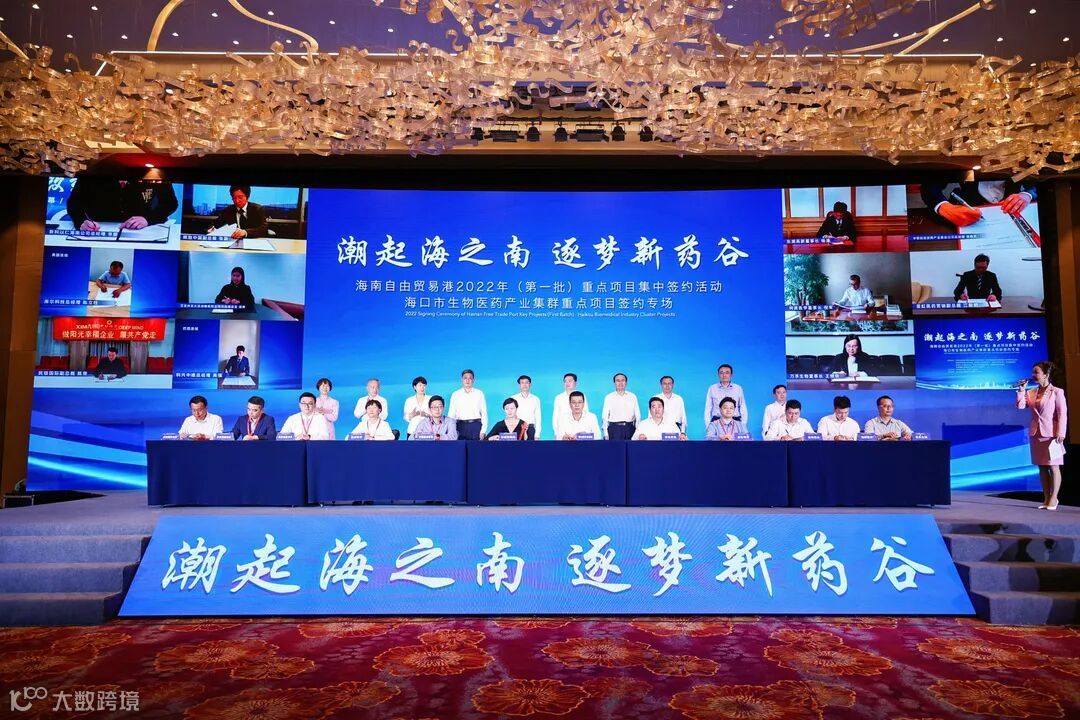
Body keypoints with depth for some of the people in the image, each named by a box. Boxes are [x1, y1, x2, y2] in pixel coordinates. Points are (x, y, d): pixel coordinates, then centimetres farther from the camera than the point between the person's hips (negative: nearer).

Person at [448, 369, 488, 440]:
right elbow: (451, 414, 8)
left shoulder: (479, 393, 8)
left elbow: (484, 413, 6)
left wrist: (483, 431, -4)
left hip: (476, 426, 0)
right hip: (461, 426, 0)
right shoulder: (455, 394, 10)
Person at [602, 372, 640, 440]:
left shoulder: (633, 397, 11)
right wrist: (606, 434, -3)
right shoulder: (608, 397, 8)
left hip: (629, 428, 1)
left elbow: (638, 415, 9)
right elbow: (605, 417, 6)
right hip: (614, 429, -1)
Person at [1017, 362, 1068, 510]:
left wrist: (1060, 434, -14)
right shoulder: (1031, 392, 10)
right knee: (1042, 467, 8)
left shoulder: (1057, 392, -5)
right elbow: (1020, 406, 1)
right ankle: (1047, 498, 14)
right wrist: (1021, 390, -3)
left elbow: (1062, 414, -8)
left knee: (1053, 467, 0)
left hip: (1051, 435, -5)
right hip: (1036, 434, 5)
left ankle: (1053, 499, 4)